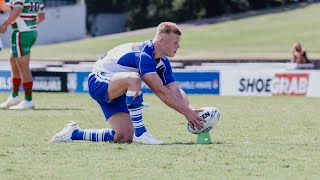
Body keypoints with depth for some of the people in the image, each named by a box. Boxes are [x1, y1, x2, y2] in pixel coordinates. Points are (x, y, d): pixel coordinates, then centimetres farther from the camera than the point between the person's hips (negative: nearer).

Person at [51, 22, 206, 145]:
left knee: (125, 137, -5)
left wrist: (191, 110, -20)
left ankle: (73, 133, 11)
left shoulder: (163, 62, 0)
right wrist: (187, 112, -32)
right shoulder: (142, 55, -29)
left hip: (115, 90, 9)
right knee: (133, 78, -39)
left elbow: (175, 90, -3)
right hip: (98, 82, -9)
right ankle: (140, 133, -32)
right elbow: (160, 91, -33)